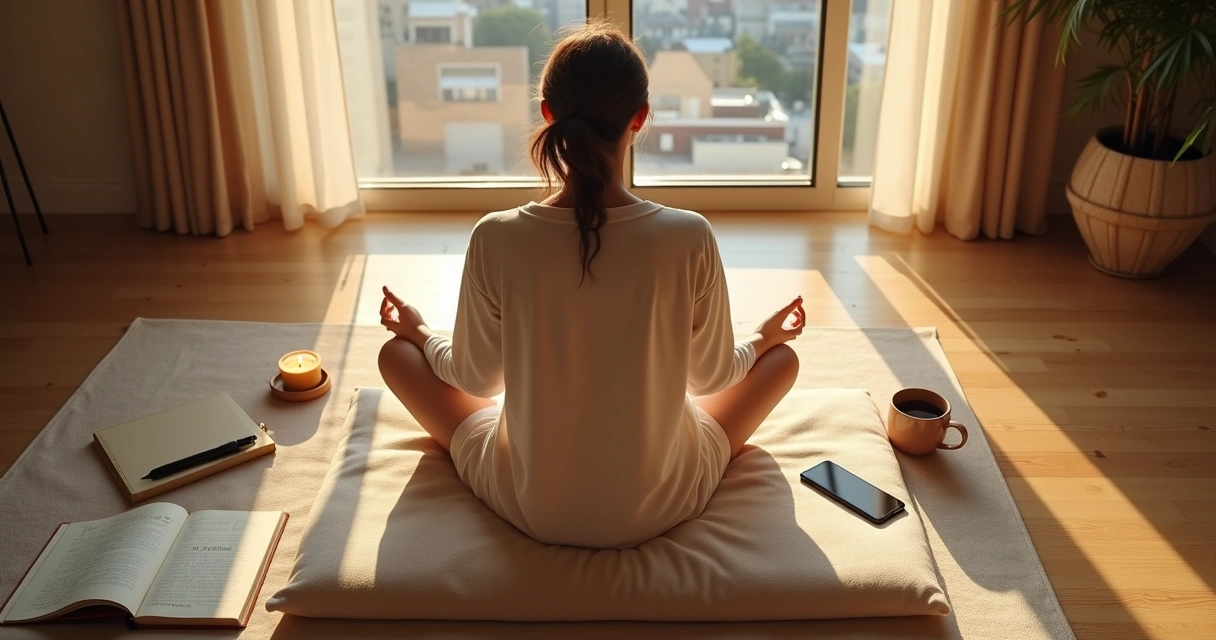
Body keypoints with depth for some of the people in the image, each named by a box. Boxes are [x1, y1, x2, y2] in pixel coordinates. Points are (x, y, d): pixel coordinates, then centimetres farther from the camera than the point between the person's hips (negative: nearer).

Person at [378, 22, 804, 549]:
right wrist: (764, 336, 19)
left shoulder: (496, 239, -20)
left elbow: (475, 378, -5)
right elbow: (713, 376, -4)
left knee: (398, 352, 21)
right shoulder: (689, 238, -20)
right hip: (661, 507, 1)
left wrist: (419, 333, 18)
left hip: (530, 507, 0)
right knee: (782, 357, 23)